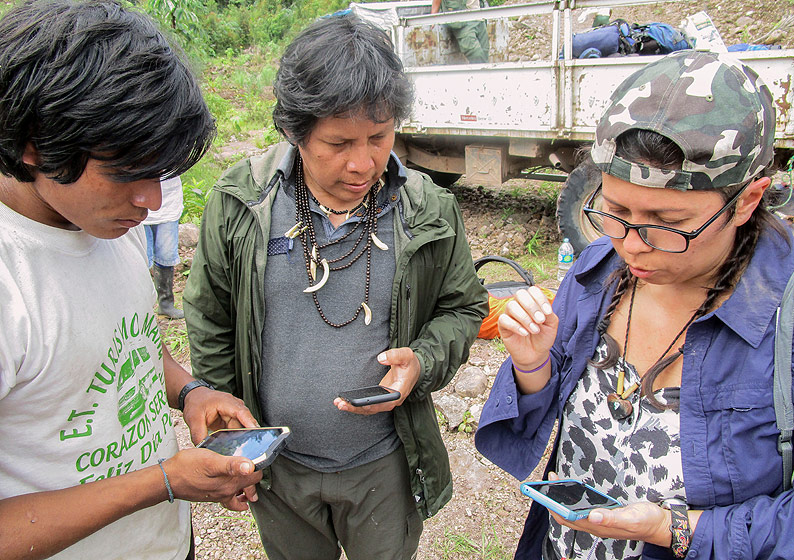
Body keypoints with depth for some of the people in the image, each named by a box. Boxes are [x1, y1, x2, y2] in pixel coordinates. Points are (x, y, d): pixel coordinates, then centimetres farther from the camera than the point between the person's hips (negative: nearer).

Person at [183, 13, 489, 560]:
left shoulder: (430, 211, -13)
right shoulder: (240, 201, -13)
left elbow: (462, 307, 1)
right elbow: (210, 323, -2)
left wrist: (423, 361, -19)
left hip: (385, 465, 0)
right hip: (274, 467, 1)